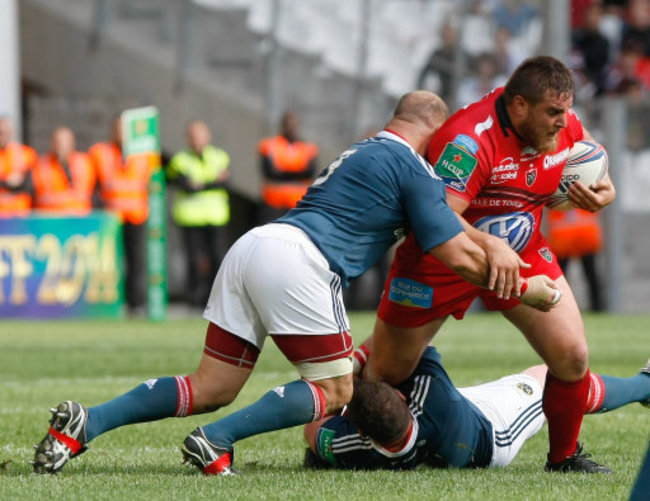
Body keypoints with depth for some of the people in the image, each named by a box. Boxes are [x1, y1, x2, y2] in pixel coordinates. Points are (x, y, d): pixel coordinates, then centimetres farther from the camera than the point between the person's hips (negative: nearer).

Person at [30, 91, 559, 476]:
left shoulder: (362, 153, 30)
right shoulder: (411, 167, 2)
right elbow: (459, 255, 0)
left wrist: (493, 252, 30)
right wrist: (529, 289, 11)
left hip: (253, 247, 9)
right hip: (297, 261, -9)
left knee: (211, 389, 9)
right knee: (334, 390, 1)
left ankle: (85, 423, -5)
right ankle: (216, 442, -14)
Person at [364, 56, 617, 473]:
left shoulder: (564, 124, -10)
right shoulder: (469, 140, -32)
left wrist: (603, 193, -9)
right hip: (442, 263, -5)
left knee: (572, 357, -8)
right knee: (387, 374, 3)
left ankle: (564, 457, 14)